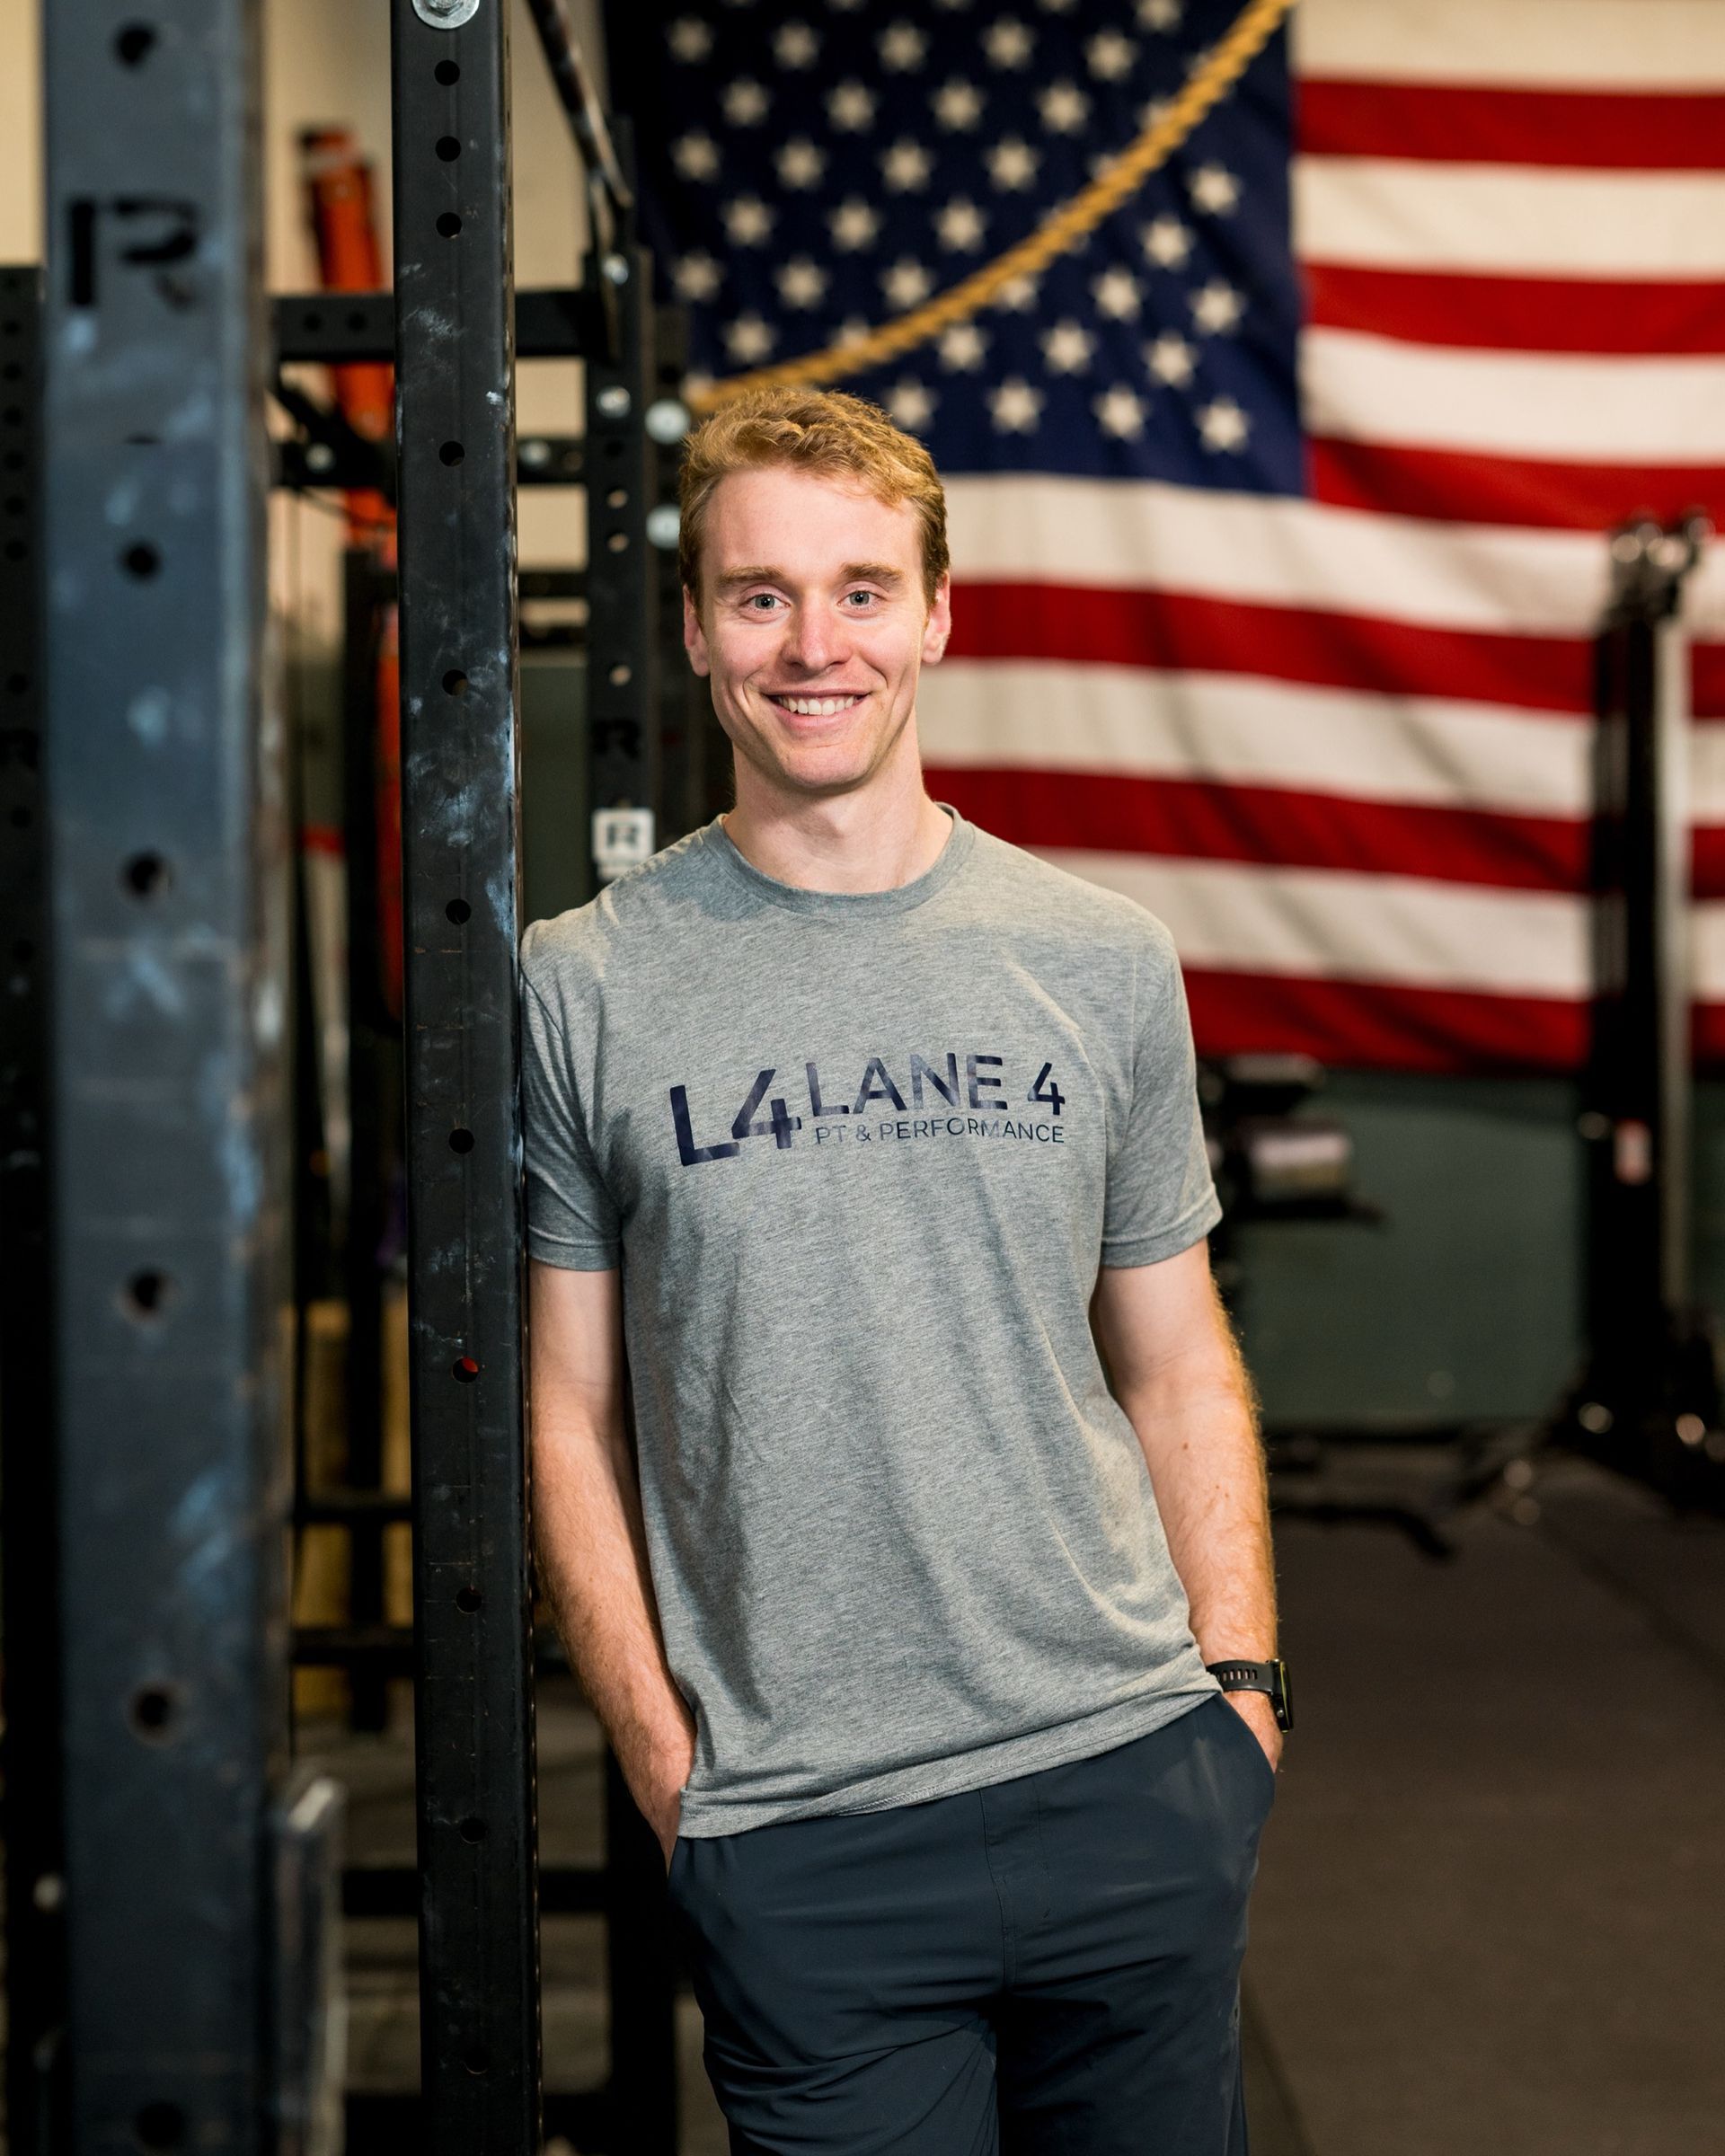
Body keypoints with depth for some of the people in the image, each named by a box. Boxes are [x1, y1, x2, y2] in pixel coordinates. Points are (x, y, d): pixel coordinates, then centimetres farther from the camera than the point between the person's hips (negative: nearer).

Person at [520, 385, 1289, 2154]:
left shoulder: (1103, 964, 6)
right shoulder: (582, 991, -1)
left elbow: (1179, 1373, 11)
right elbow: (569, 1413, 2)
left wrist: (1240, 1679, 3)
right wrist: (657, 1746, -4)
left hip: (1128, 1780, 2)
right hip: (795, 1833, -2)